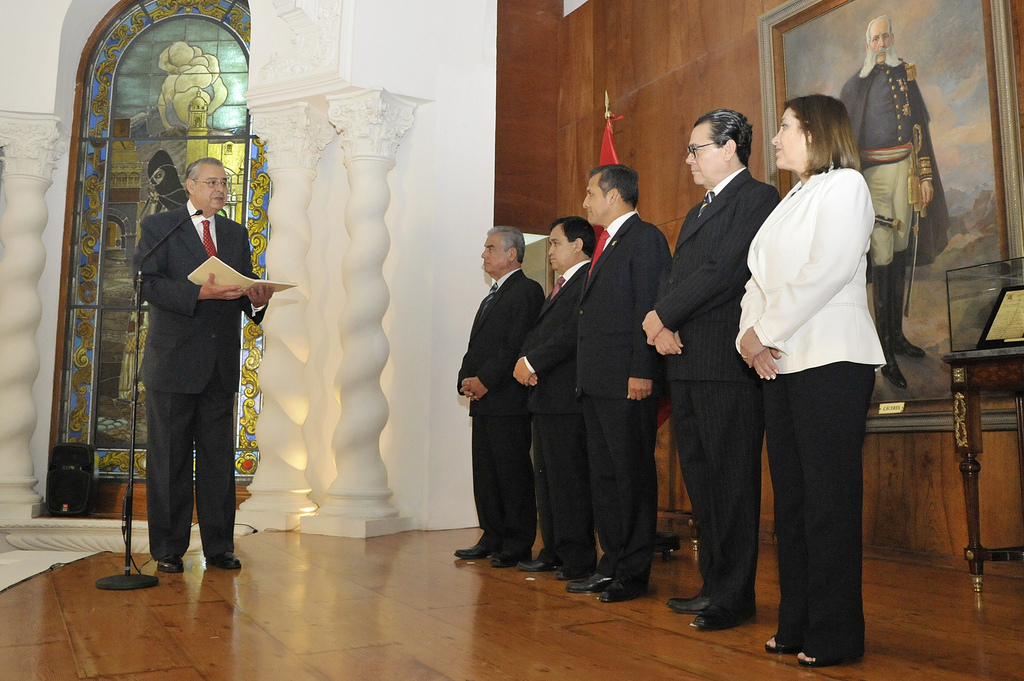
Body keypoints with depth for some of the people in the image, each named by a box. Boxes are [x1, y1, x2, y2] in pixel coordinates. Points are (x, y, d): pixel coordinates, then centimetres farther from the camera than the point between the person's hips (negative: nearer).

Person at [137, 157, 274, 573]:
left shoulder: (236, 234, 17)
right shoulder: (158, 227, 4)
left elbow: (246, 286, 11)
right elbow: (148, 283, -10)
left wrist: (257, 298, -13)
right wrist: (200, 293, -24)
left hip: (221, 364, 4)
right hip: (173, 362, -4)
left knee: (219, 457, 7)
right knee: (169, 458, 3)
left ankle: (219, 547, 15)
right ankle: (168, 550, 13)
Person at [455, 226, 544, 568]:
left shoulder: (526, 290, -6)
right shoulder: (492, 297, 24)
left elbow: (518, 345, -16)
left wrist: (486, 381, -16)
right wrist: (466, 380, 4)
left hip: (508, 399, -9)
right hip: (483, 399, 9)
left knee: (513, 473, -5)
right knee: (485, 473, 11)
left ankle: (518, 545, 2)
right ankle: (493, 539, 20)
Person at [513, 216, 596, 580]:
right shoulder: (561, 286, 23)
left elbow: (574, 333, -21)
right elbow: (537, 332, 19)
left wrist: (533, 362, -14)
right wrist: (525, 361, 0)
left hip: (568, 397, -11)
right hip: (545, 397, 11)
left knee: (570, 479, -6)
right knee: (546, 478, 15)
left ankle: (577, 560, 3)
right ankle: (553, 552, 25)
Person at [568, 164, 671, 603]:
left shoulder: (646, 238, -6)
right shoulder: (606, 245, 22)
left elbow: (650, 308, -15)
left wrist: (642, 372, -21)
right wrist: (586, 375, 15)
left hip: (627, 383, -10)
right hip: (595, 382, 10)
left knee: (633, 475, -1)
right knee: (603, 474, 13)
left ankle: (634, 572, 8)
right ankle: (612, 564, 22)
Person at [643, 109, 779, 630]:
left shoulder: (757, 198, -3)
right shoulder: (697, 213, 26)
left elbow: (727, 271, -16)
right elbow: (673, 278, 17)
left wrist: (663, 316, -10)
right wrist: (662, 326, -2)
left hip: (726, 361, -9)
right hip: (686, 361, 9)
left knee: (731, 480, -4)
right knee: (700, 479, 12)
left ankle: (733, 595, 5)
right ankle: (713, 584, 21)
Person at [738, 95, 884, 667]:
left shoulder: (845, 185, 0)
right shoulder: (791, 202, 24)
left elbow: (826, 271, -14)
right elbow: (760, 279, 16)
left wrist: (765, 332, -12)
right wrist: (750, 333, -2)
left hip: (831, 361, -8)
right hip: (782, 364, 8)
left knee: (829, 499, -6)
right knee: (792, 499, 7)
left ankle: (835, 636, 3)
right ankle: (798, 626, 15)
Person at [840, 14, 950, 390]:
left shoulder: (905, 75, 12)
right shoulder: (856, 85, 1)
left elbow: (920, 127, 12)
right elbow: (846, 137, -4)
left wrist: (926, 175, 5)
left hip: (905, 168, 5)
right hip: (875, 172, -5)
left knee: (899, 252, 8)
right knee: (882, 257, -8)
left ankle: (897, 334, 18)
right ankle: (886, 351, -6)